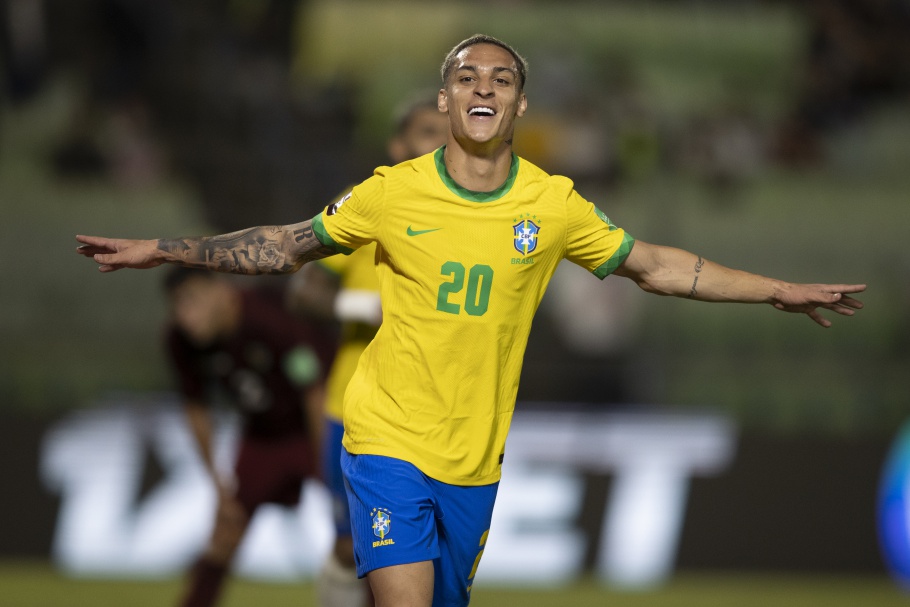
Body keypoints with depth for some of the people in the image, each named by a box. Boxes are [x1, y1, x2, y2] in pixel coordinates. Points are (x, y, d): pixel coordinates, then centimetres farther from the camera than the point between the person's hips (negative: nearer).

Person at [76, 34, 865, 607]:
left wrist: (782, 292, 7)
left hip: (477, 455, 3)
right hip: (389, 441, -3)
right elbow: (286, 246, 4)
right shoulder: (393, 193, -6)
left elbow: (655, 266, 8)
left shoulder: (554, 204, -2)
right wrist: (163, 251, 0)